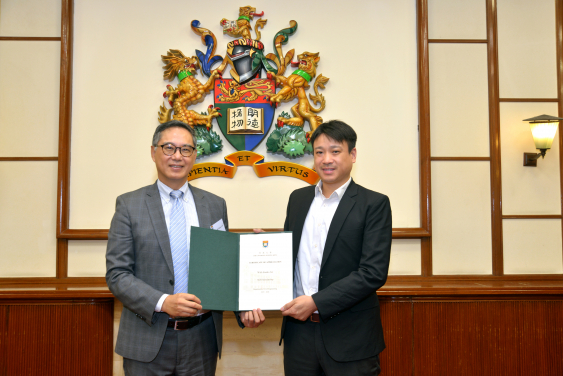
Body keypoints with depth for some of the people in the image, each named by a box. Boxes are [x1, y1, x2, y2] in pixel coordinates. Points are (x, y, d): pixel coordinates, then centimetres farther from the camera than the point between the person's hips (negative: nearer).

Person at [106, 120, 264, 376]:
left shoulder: (215, 205, 6)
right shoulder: (129, 205, -2)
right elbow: (117, 274, -6)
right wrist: (162, 302, -20)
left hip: (202, 339, 3)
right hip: (148, 341, -2)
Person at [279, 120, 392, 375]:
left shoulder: (374, 204, -7)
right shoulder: (298, 198, 10)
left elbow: (373, 273, -14)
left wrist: (316, 302, -18)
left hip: (350, 336, -4)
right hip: (298, 330, 4)